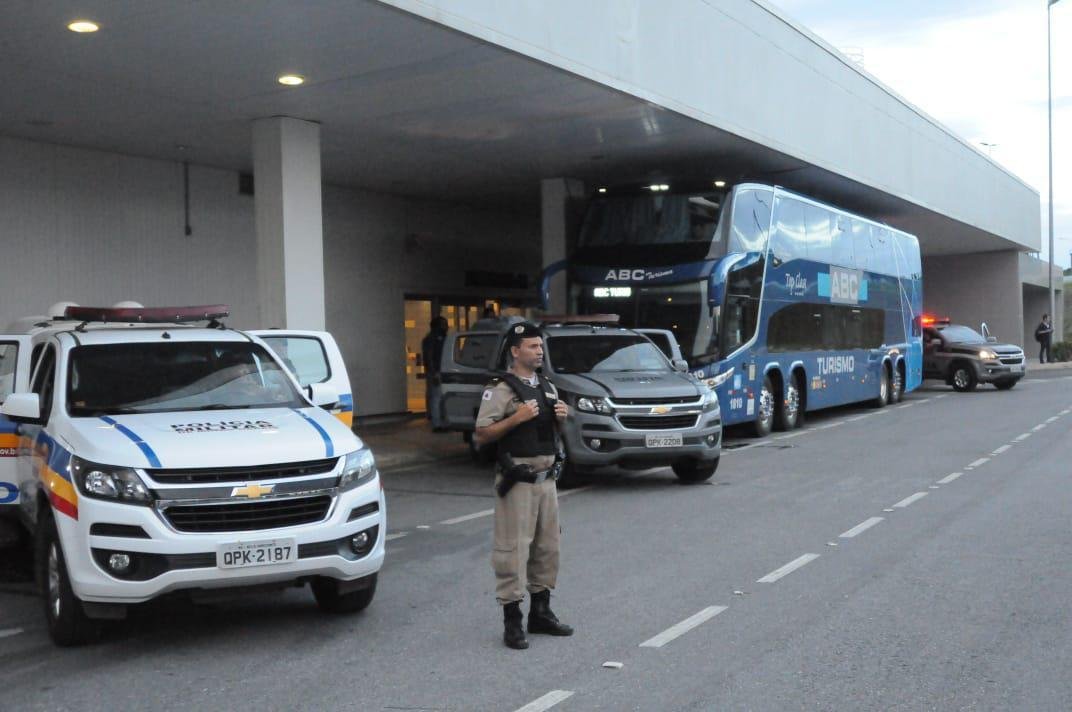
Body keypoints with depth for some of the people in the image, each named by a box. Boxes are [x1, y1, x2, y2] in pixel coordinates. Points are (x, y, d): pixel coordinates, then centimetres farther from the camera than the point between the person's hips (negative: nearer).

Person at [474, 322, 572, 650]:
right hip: (518, 480, -7)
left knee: (547, 546, 13)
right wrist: (517, 418, -21)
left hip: (547, 478, 8)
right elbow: (481, 435, -12)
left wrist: (561, 417, 4)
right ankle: (512, 620, 3)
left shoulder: (548, 387, 15)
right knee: (513, 548, -5)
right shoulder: (501, 389, -8)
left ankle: (541, 612, 25)